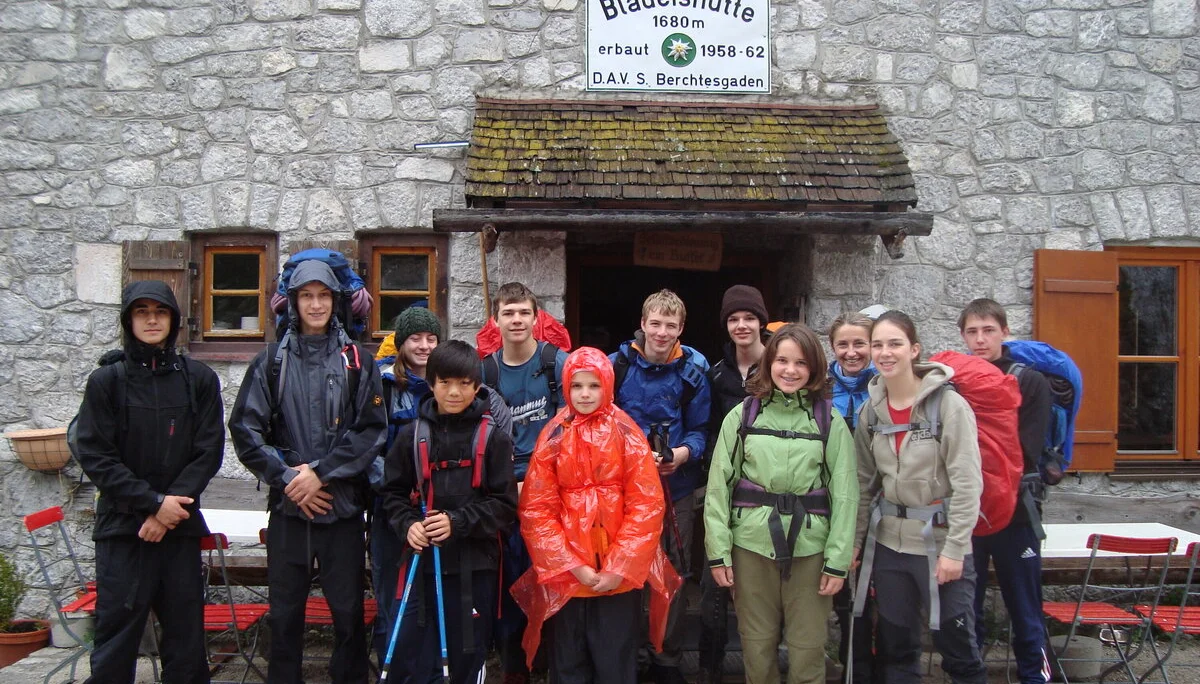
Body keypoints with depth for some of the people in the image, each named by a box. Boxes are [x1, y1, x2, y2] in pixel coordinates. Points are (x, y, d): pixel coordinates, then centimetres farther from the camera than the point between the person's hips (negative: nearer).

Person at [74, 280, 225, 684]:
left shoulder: (200, 379, 5)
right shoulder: (106, 380, 1)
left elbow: (208, 453, 2)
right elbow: (94, 455, -3)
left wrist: (172, 506, -10)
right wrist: (153, 502, -10)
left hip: (180, 526, 1)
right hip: (122, 529, -1)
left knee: (186, 633, 6)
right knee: (116, 638, 1)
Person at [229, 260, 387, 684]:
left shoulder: (357, 362, 4)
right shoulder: (272, 362, 6)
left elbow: (371, 430, -3)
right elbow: (245, 429, 2)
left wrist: (321, 473, -11)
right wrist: (287, 477, -8)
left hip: (342, 503, -1)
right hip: (287, 505, 1)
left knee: (348, 609, 5)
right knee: (284, 612, 8)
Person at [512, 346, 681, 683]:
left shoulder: (626, 433, -2)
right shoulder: (554, 437, 1)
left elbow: (647, 504, -6)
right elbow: (536, 509, -2)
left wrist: (620, 567, -12)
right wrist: (572, 565, -10)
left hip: (619, 574, -1)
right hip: (565, 575, 1)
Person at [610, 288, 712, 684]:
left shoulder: (692, 372, -3)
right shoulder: (617, 365, -5)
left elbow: (700, 429, 1)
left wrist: (683, 452, -20)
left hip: (676, 488, 1)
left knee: (673, 575, 11)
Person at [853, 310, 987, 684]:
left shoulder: (949, 405, -12)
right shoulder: (870, 411, 3)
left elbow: (967, 483, -14)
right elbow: (864, 483, 9)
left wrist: (954, 549, -17)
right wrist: (852, 540, 7)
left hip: (940, 541, -5)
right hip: (889, 542, 5)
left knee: (957, 644, 2)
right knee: (895, 644, 13)